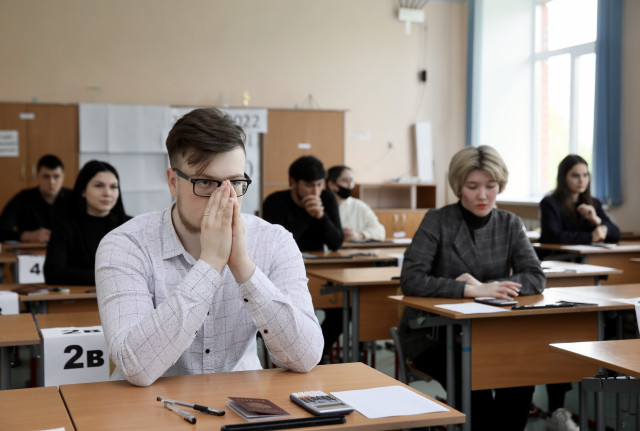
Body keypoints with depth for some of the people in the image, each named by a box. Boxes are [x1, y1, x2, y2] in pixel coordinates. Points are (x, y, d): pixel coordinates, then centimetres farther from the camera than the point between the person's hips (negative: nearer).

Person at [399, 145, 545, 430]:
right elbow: (410, 280, -17)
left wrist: (484, 286, -19)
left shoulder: (510, 224, 6)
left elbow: (535, 278, -3)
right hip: (433, 335, -3)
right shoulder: (438, 221, -7)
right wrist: (472, 290, -27)